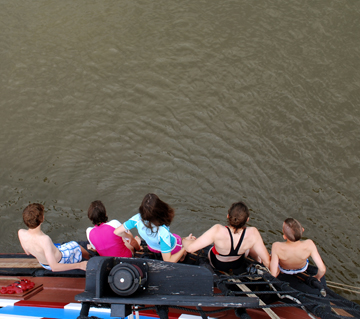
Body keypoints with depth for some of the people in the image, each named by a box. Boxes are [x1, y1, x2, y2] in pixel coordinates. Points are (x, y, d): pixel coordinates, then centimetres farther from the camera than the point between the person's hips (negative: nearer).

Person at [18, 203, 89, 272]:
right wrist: (79, 265, -38)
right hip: (60, 261, -5)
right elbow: (54, 267, -41)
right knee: (76, 245, 23)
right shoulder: (45, 240, -46)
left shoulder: (21, 233, -28)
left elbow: (28, 252, -7)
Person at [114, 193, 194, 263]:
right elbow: (168, 261, -40)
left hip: (152, 247, 3)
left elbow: (117, 232, -22)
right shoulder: (163, 233, -47)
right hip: (171, 248, -3)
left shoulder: (138, 219, -37)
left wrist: (129, 238, -2)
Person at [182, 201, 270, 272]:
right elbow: (267, 261, -25)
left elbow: (190, 248, -36)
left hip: (216, 265, -1)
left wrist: (184, 240, -13)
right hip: (238, 264, 1)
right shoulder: (252, 233, -36)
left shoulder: (218, 231, -42)